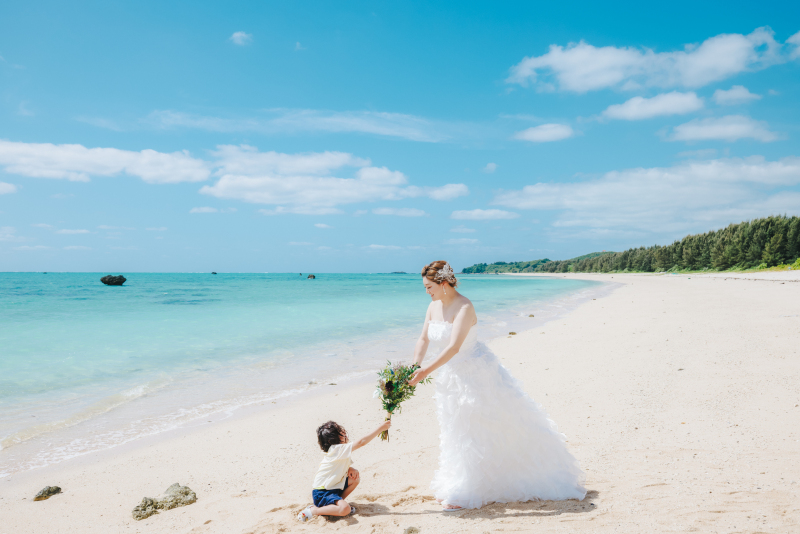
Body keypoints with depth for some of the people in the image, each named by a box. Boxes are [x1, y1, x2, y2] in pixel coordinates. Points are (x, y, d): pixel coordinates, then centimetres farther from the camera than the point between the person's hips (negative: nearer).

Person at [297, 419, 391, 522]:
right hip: (321, 493, -10)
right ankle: (313, 510, -12)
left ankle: (339, 501, 9)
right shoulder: (337, 449, -22)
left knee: (356, 478, 8)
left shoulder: (341, 452, 7)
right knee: (345, 509, -30)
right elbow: (361, 442, -26)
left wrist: (350, 470, -3)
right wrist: (381, 428, -25)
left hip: (334, 488, 10)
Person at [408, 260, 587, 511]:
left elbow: (454, 347, -33)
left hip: (476, 375, -8)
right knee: (457, 432, 18)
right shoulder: (434, 306, 1)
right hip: (451, 377, 8)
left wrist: (426, 371, -38)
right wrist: (415, 366, -13)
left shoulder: (464, 308, -25)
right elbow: (424, 339, 3)